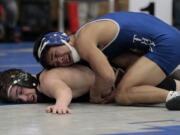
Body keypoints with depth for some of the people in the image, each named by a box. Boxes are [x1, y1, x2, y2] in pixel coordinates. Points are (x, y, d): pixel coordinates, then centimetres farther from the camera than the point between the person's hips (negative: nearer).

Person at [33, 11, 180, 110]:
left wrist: (95, 94, -4)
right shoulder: (88, 33, 15)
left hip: (165, 43, -10)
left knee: (123, 95, -17)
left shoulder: (83, 41, -15)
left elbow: (108, 77, -22)